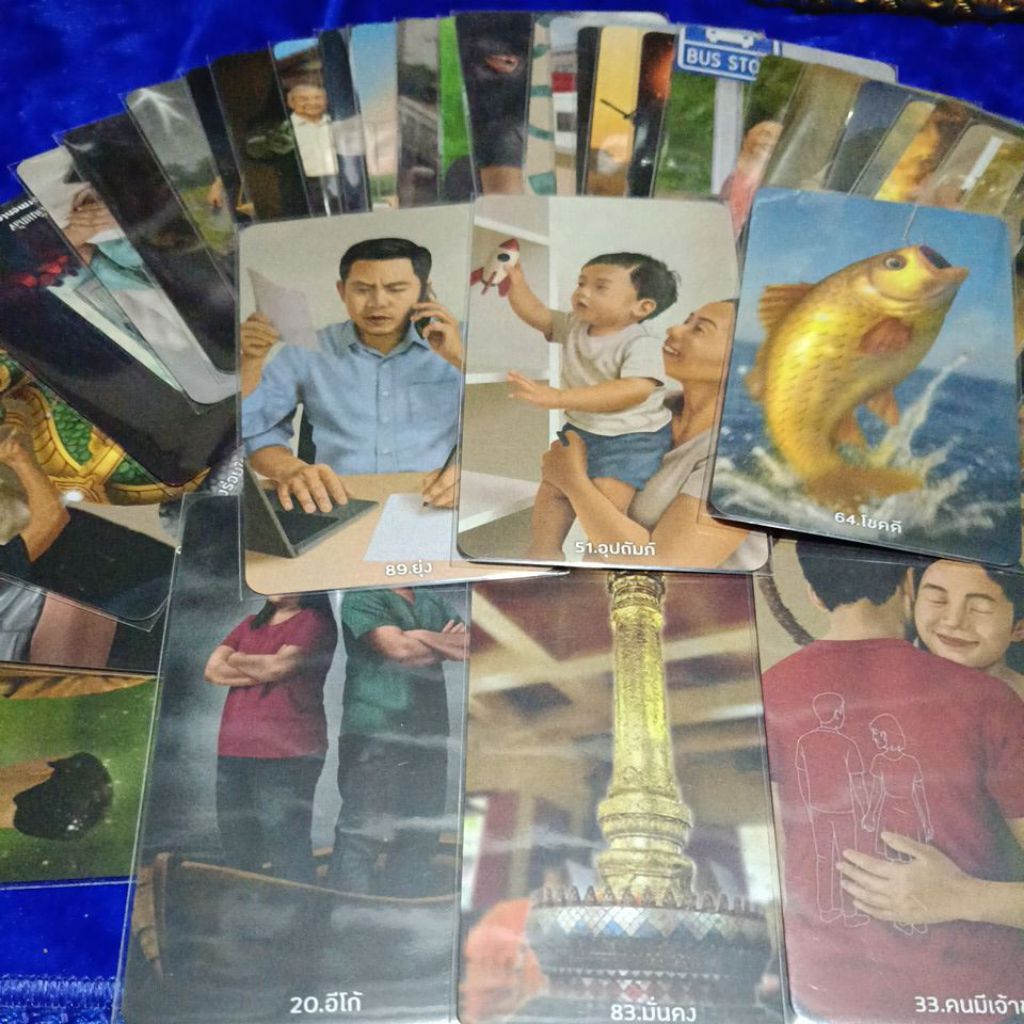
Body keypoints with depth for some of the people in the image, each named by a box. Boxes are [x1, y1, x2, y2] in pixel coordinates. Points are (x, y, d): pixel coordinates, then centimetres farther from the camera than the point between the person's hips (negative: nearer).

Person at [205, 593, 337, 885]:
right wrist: (263, 671, -7)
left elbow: (279, 665, -14)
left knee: (287, 855, -6)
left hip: (285, 755, -7)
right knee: (237, 855, 18)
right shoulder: (250, 624, 19)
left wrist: (236, 659, 4)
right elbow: (213, 670, 7)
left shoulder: (315, 621, -2)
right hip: (233, 752, 7)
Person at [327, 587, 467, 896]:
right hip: (375, 735, -6)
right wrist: (446, 645, 0)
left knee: (418, 839, 11)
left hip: (429, 736, 7)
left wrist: (424, 638, -6)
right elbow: (400, 648, -15)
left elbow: (468, 644, 10)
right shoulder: (361, 598, -2)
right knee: (362, 835, -7)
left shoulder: (433, 601, 18)